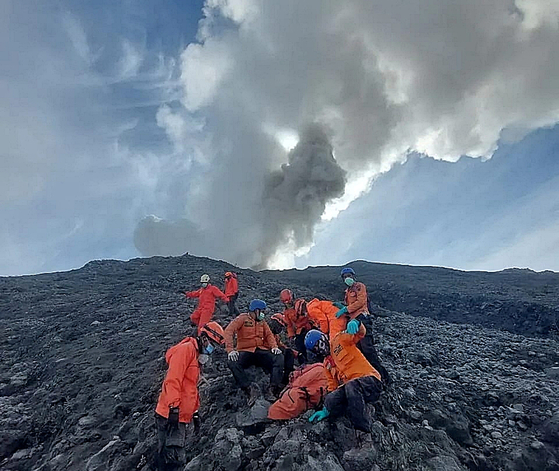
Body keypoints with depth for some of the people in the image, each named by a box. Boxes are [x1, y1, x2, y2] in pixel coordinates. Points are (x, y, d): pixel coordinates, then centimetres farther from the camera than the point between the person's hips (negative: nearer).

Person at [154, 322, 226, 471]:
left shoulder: (194, 354, 19)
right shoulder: (186, 348, -12)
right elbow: (172, 379, -22)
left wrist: (195, 411, 25)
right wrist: (173, 408, -25)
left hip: (180, 417, 10)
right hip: (171, 416, -10)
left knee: (168, 458, 15)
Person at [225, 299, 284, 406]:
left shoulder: (262, 321, 20)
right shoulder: (242, 318, 4)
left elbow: (269, 334, 13)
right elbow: (229, 331, -9)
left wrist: (274, 346, -8)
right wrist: (230, 350, -23)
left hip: (261, 351, 3)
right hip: (245, 351, -3)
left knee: (279, 358, -23)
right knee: (232, 362, -33)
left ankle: (273, 390, -31)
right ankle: (250, 388, -37)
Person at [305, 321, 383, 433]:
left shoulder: (340, 339, 8)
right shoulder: (326, 364, 25)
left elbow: (360, 333, -6)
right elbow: (332, 386, 22)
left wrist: (354, 323, -30)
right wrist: (326, 410, 13)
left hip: (369, 381, -5)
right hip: (349, 387, 5)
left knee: (351, 385, -39)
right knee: (330, 400, -25)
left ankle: (364, 430, -32)